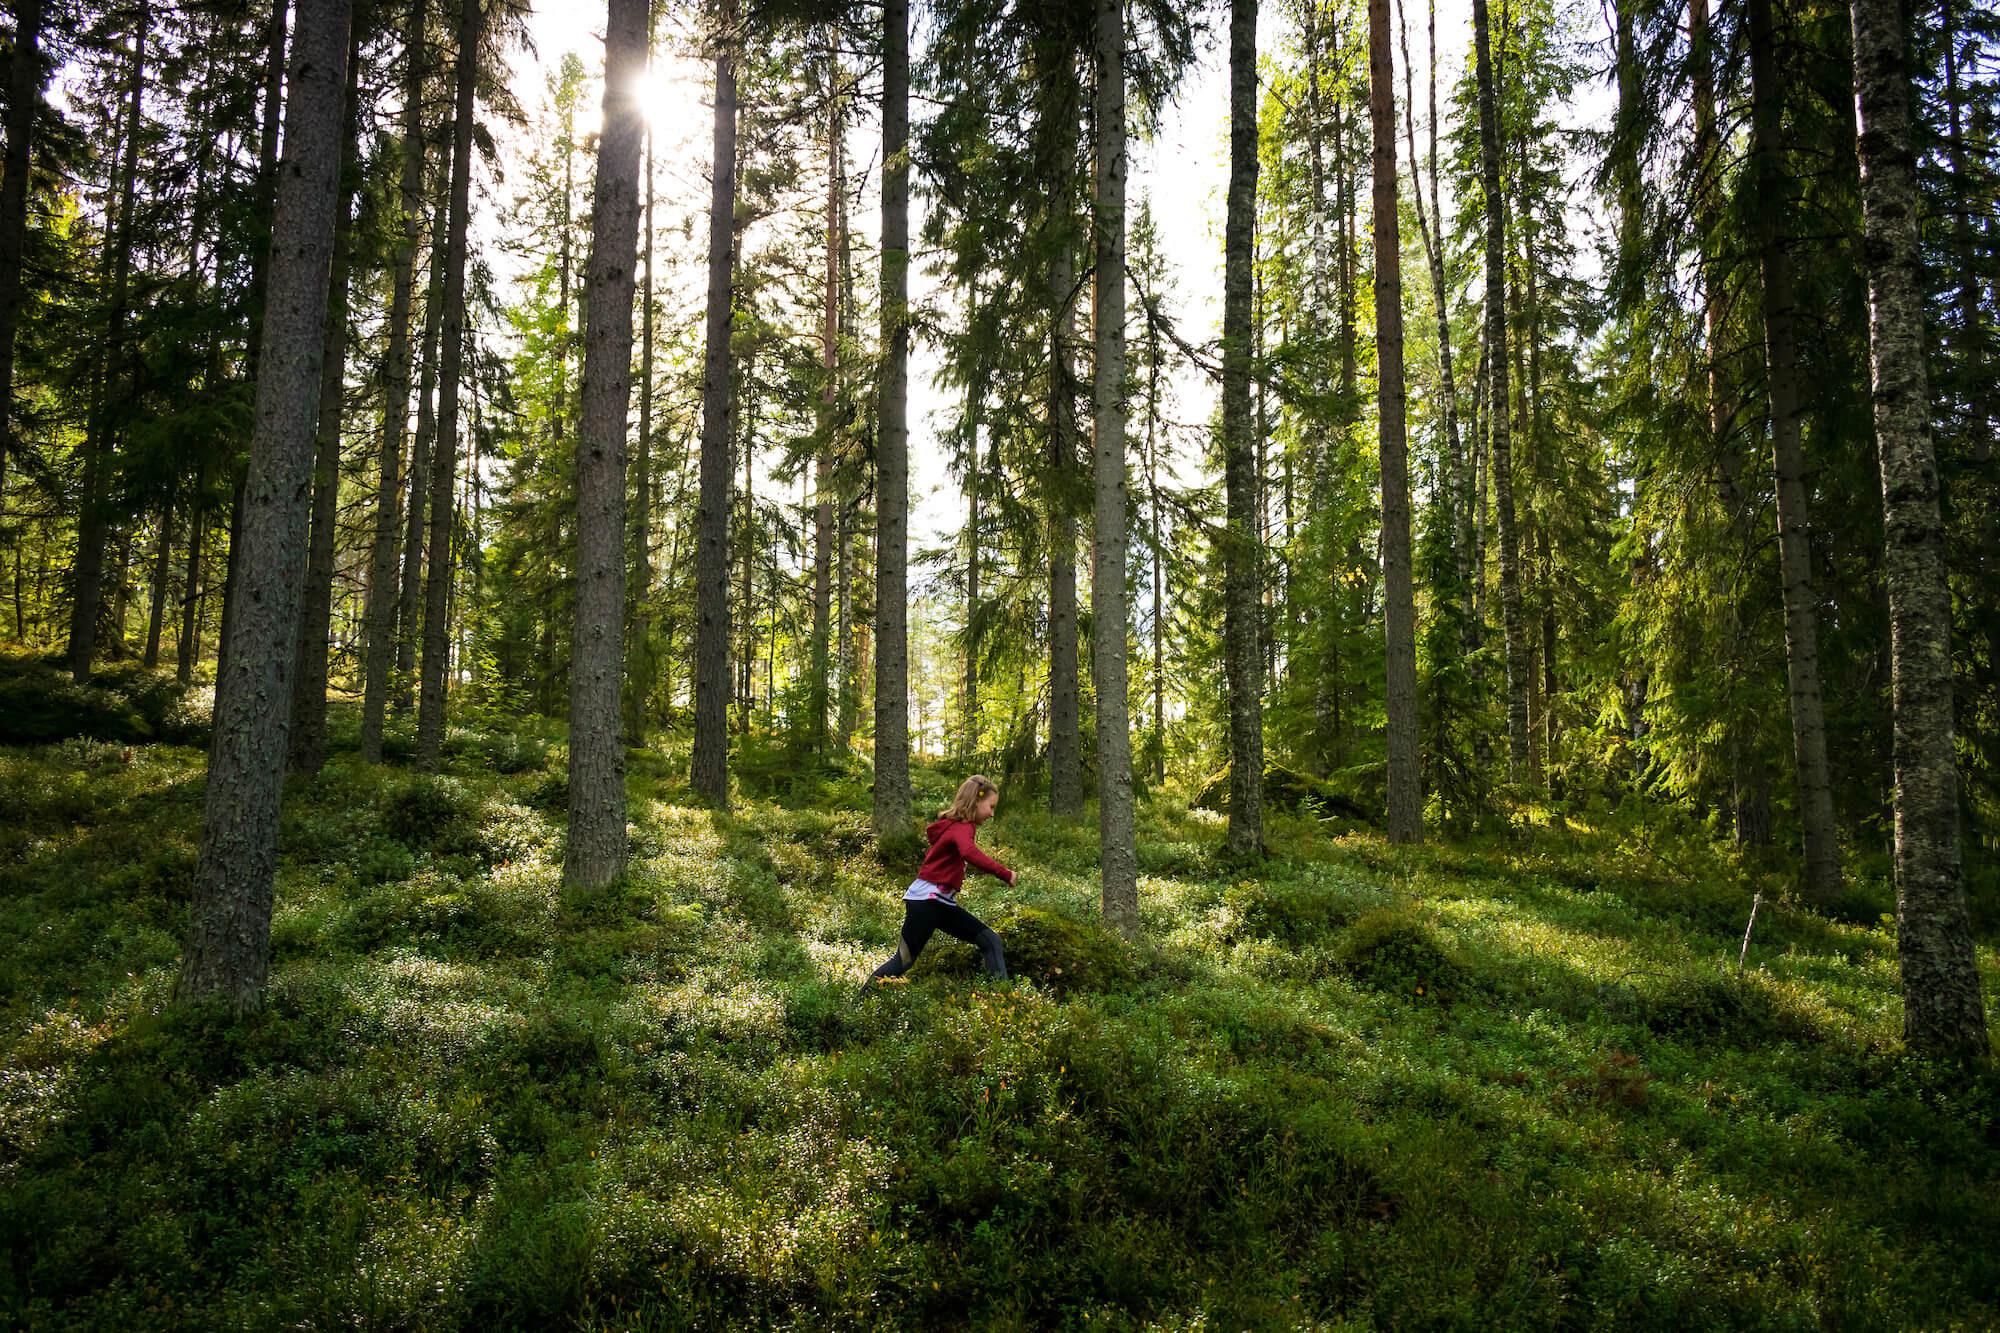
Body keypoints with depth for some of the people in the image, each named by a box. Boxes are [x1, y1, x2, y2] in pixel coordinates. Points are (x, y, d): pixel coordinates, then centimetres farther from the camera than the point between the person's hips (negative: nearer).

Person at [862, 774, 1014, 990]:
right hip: (926, 900, -10)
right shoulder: (962, 827, -17)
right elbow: (970, 853, -38)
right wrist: (1005, 874, -37)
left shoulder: (956, 825, 13)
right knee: (904, 960, -2)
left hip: (942, 901, 10)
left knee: (990, 941, 2)